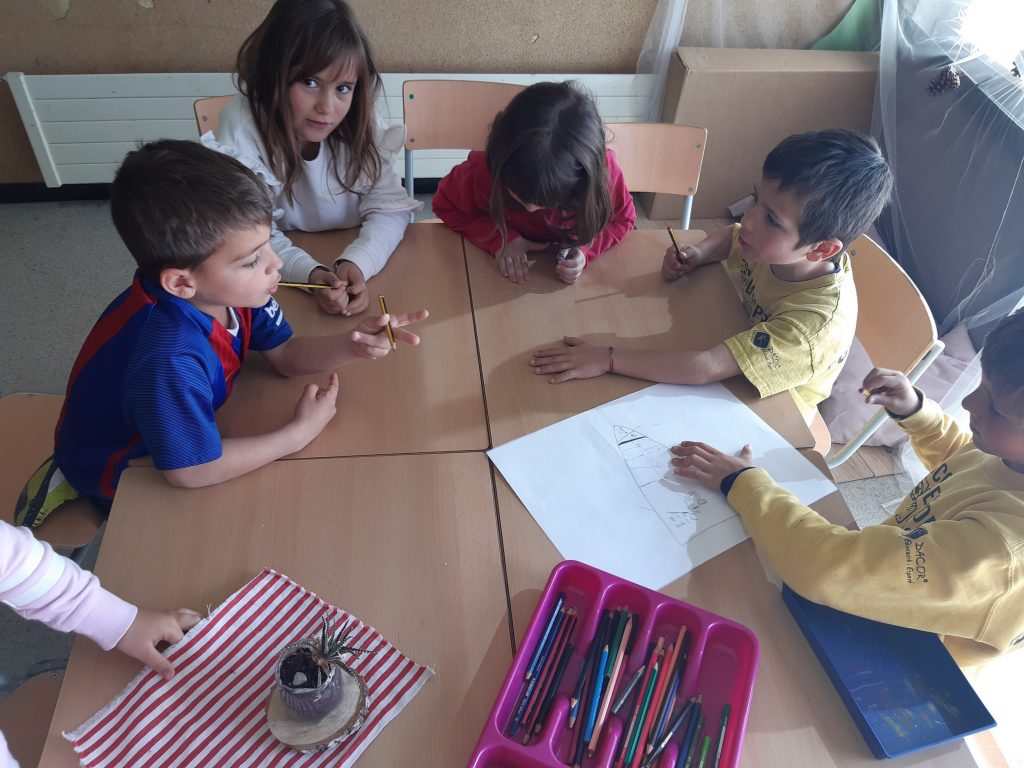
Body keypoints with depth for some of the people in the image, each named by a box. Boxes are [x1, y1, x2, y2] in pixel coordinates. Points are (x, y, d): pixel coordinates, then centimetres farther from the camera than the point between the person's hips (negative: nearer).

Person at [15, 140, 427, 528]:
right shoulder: (172, 360, -43)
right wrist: (300, 433, -25)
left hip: (173, 426, 6)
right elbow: (192, 471, -32)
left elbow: (287, 355, -9)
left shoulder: (229, 287, -21)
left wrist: (351, 344, -28)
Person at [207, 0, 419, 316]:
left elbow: (390, 208, -13)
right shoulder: (242, 125, -18)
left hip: (352, 262, 2)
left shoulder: (359, 119, -10)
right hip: (281, 285, -1)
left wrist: (356, 263, -31)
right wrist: (312, 273, -37)